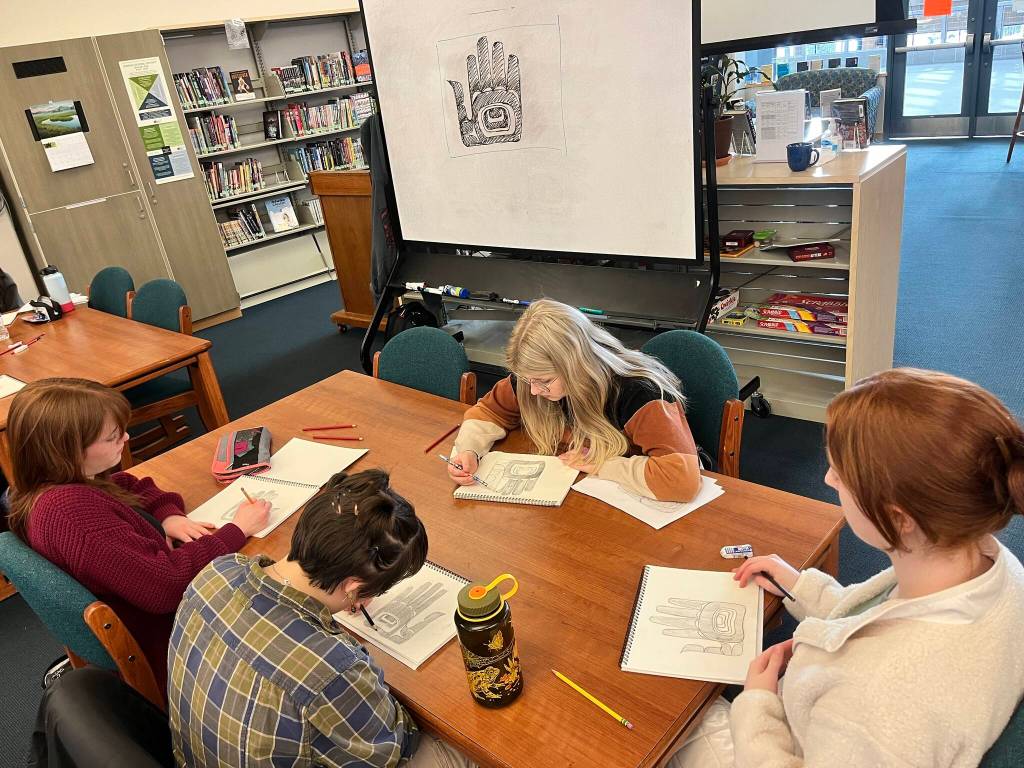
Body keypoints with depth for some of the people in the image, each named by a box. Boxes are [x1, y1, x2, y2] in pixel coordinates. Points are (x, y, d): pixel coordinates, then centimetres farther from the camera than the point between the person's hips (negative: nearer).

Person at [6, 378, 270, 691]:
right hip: (161, 650, -9)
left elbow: (135, 487, 14)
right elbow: (164, 584, -33)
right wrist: (237, 530, -22)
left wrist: (169, 516, -6)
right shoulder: (72, 511, -31)